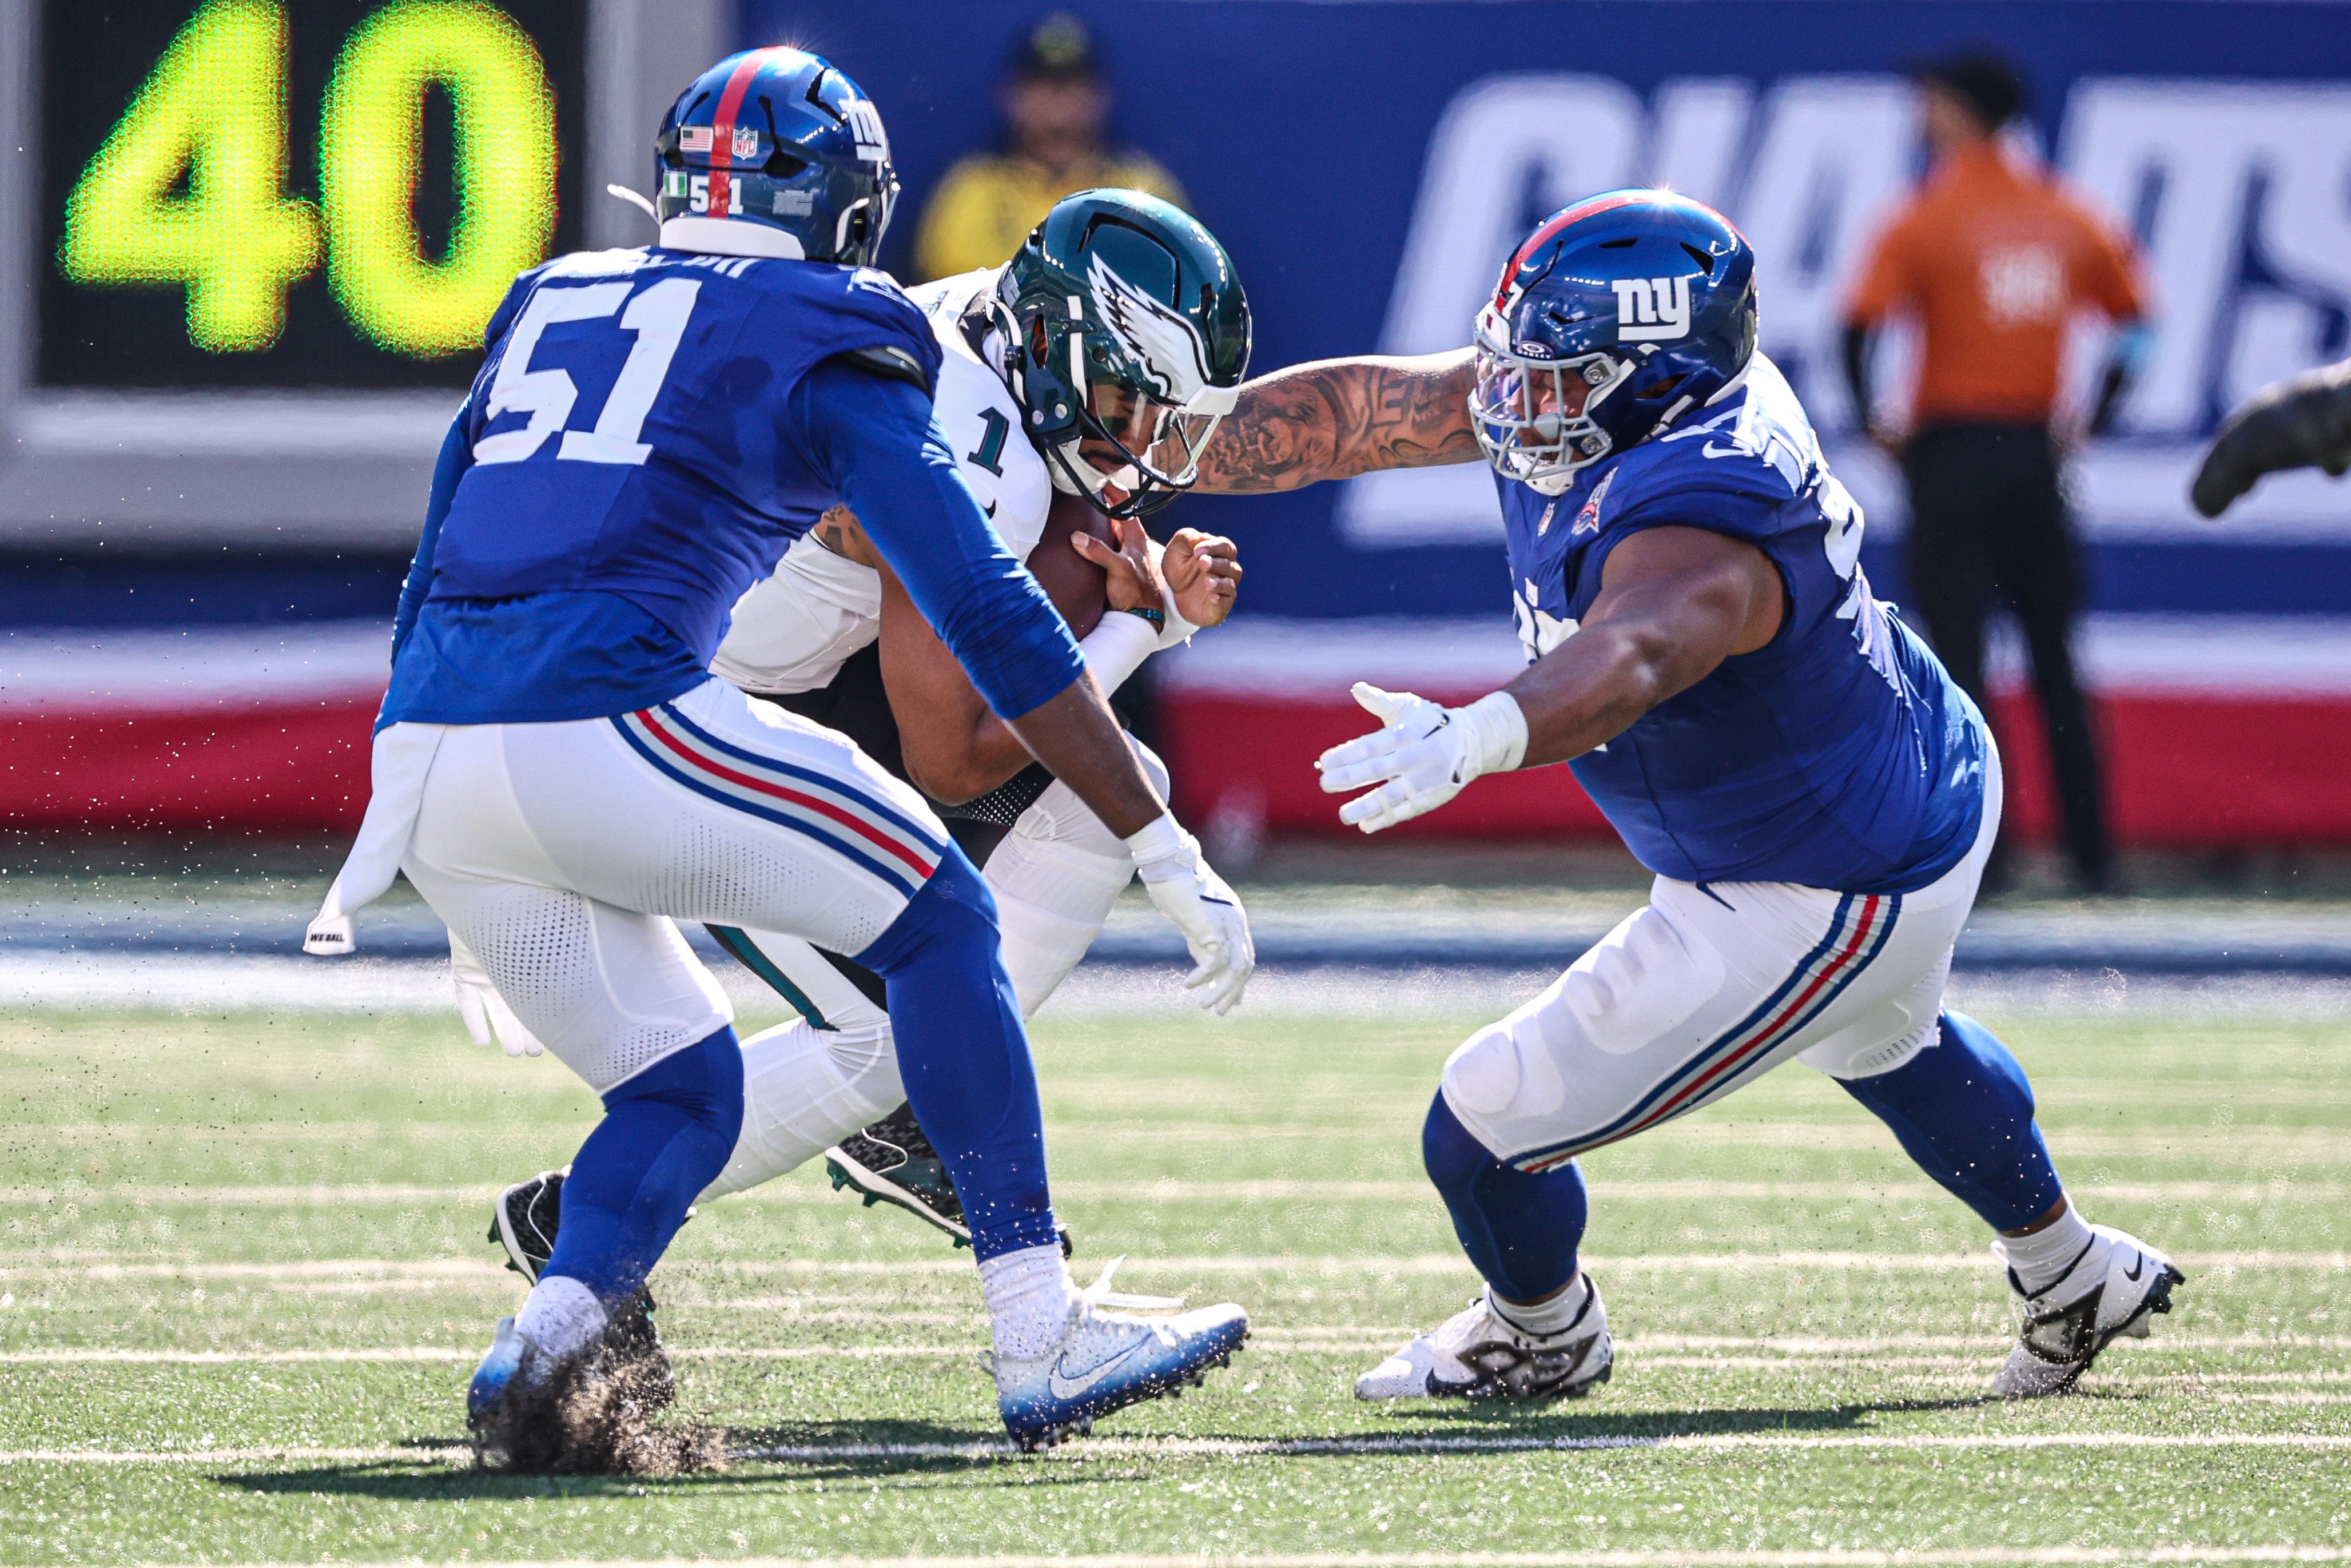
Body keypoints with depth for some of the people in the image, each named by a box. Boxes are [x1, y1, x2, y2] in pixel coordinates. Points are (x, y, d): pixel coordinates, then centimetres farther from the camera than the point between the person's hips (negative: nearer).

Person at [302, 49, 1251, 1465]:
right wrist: (1163, 847, 2)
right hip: (598, 720, -6)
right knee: (936, 919, 9)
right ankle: (1042, 1340, 4)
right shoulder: (826, 342, 7)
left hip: (424, 755, 6)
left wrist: (420, 860, 39)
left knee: (687, 1090, 19)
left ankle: (543, 1352, -6)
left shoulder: (554, 302, 26)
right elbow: (985, 613, 0)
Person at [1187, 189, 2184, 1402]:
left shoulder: (1694, 534, -39)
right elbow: (1343, 413, -7)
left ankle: (1542, 1336, 32)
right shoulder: (1601, 392, -12)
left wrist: (1478, 737, -79)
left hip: (1819, 907, -10)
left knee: (1482, 1135, 0)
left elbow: (1631, 653, -61)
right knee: (1889, 1047, 41)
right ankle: (2072, 1278, 64)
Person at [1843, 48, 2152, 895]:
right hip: (2037, 456, 5)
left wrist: (1875, 423, -6)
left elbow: (1858, 325, -18)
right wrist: (2088, 425, 13)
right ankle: (2093, 852, 9)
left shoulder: (1924, 219, -7)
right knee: (2056, 659, 11)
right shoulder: (2063, 213, 8)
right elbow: (2135, 322, 11)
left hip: (1952, 452, -5)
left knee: (1958, 654, -3)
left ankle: (1981, 849, -9)